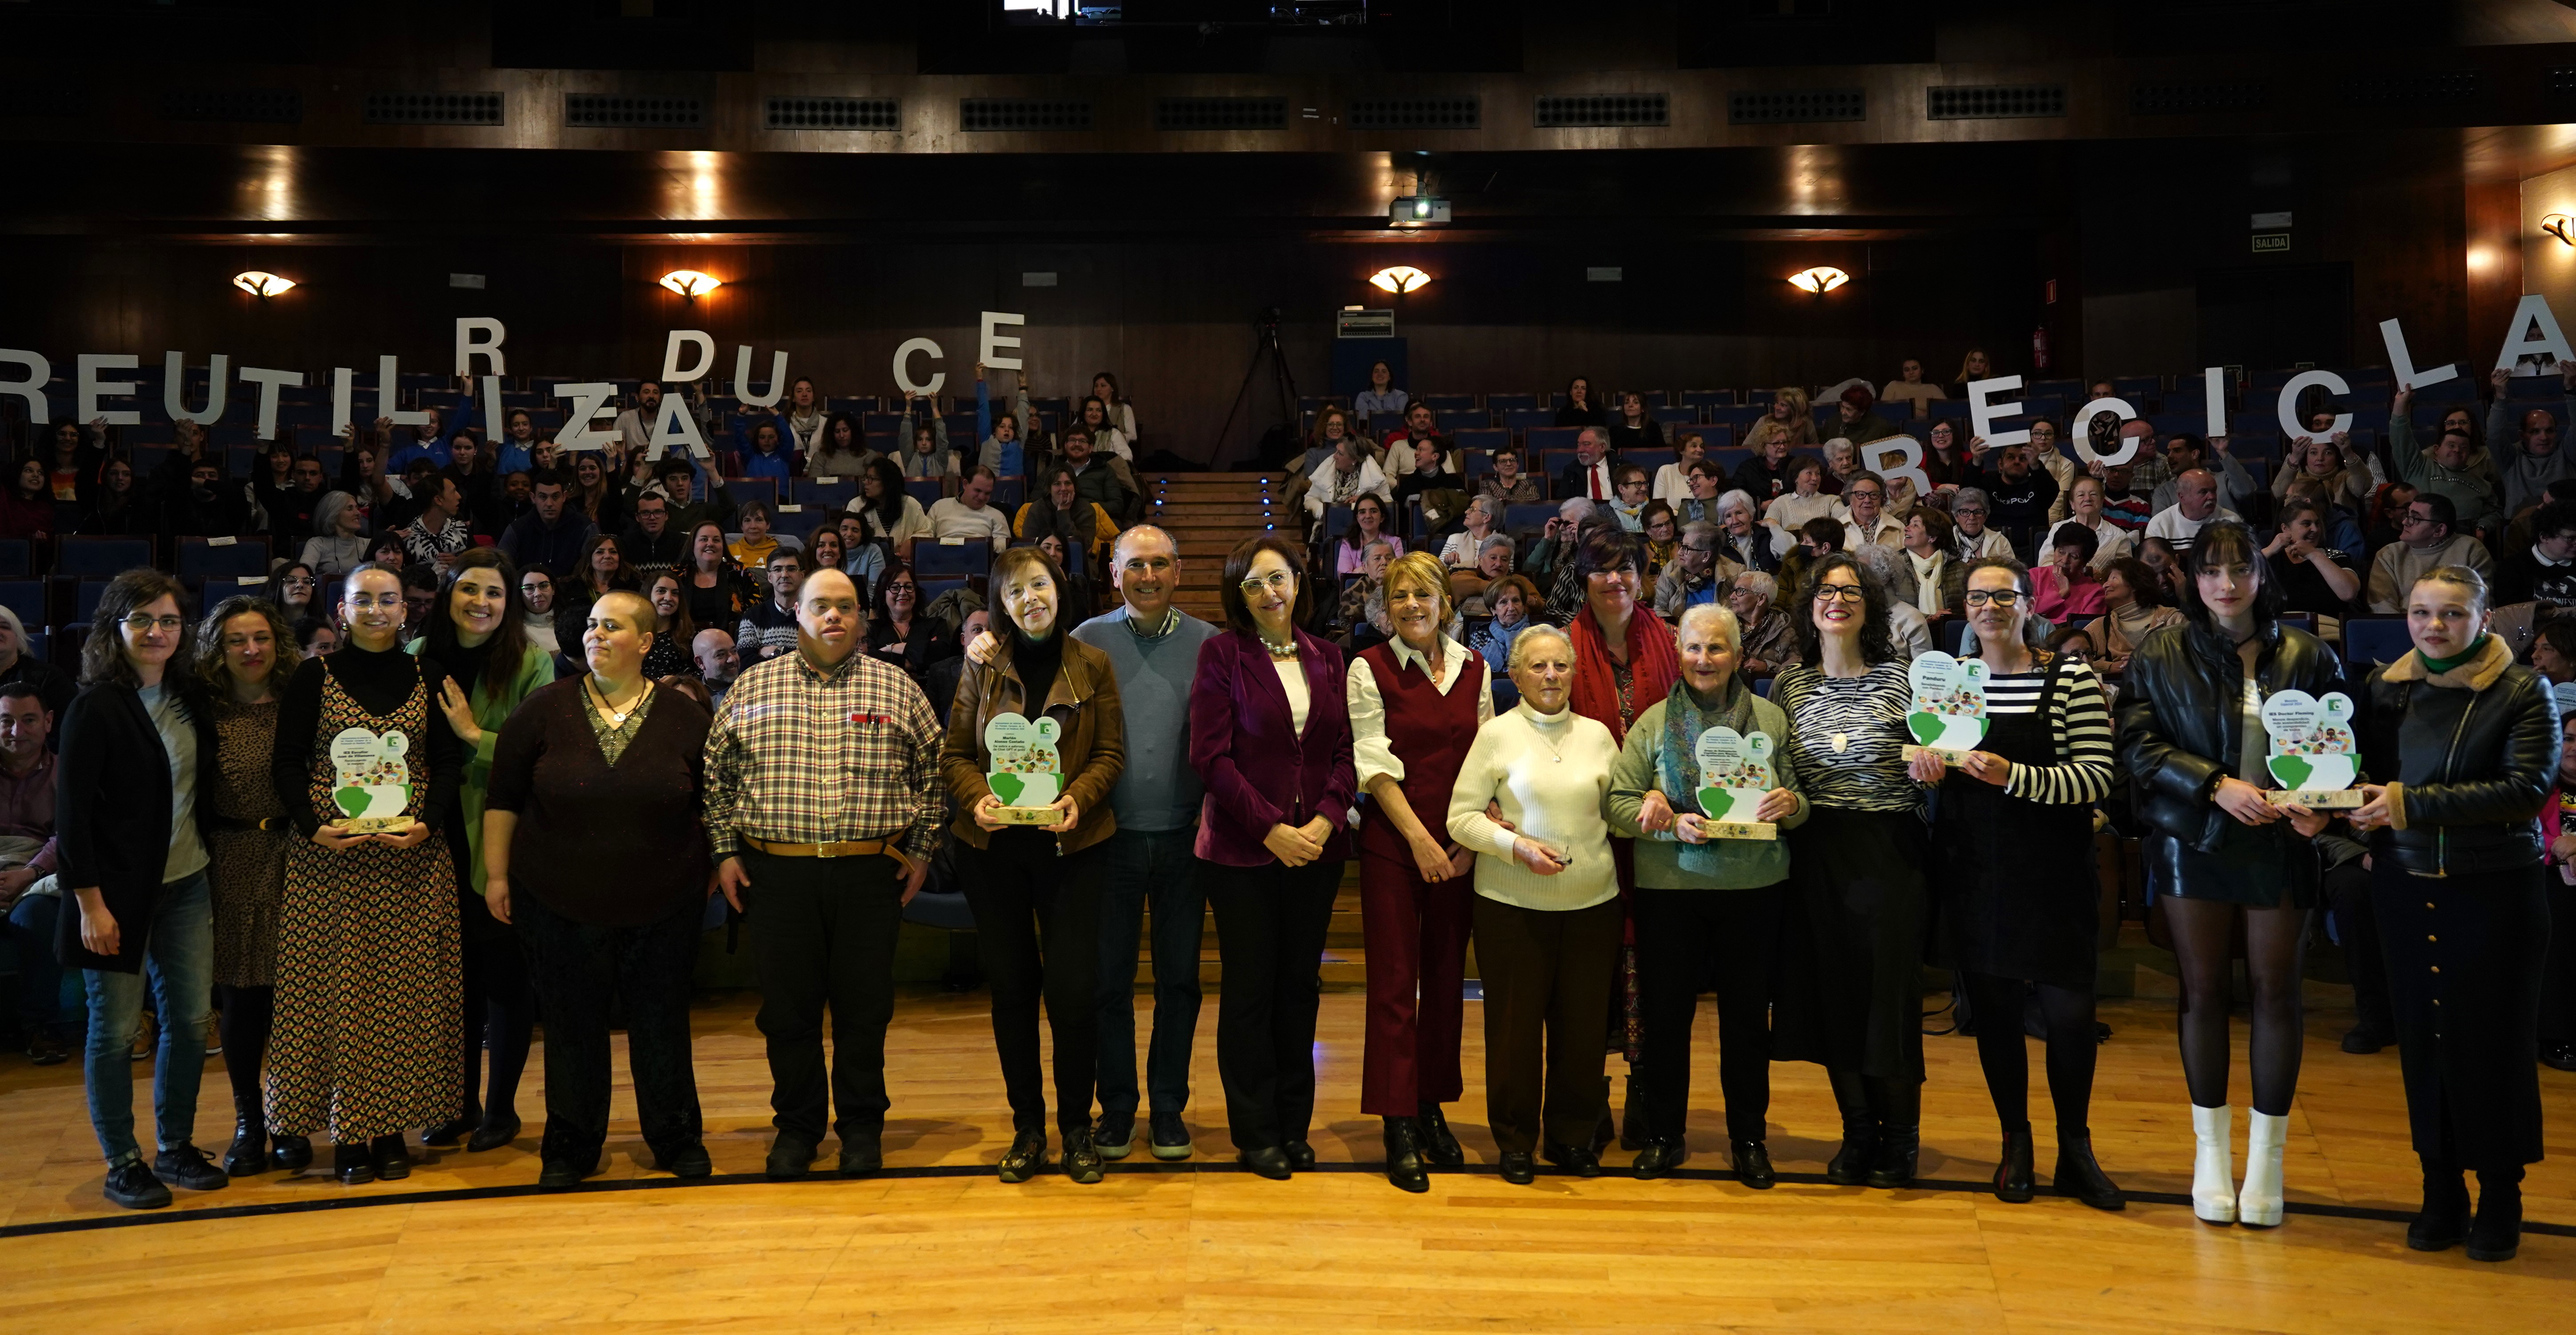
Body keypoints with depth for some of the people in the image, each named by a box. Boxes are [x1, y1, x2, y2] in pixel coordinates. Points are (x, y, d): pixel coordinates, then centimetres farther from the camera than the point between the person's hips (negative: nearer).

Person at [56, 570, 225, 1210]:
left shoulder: (189, 695, 6)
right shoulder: (96, 707, -11)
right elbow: (72, 811, -12)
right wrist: (90, 902, -15)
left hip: (186, 886, 6)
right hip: (120, 891, -6)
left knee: (191, 1019, 8)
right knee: (116, 1030, 3)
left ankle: (176, 1149, 23)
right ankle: (122, 1165, 15)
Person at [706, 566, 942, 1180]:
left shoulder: (896, 688, 6)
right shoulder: (752, 687, 8)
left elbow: (932, 770, 9)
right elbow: (717, 774, 11)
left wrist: (921, 850, 4)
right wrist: (725, 853, 5)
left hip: (870, 874, 0)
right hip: (776, 874, 1)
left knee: (865, 1007, 5)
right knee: (787, 1007, 6)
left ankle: (863, 1127, 19)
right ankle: (796, 1125, 21)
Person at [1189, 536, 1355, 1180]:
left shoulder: (1326, 659, 10)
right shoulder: (1222, 655, -3)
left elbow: (1344, 752, 7)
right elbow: (1211, 757, -9)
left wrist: (1325, 821, -9)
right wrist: (1272, 829, -14)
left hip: (1316, 848, 4)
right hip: (1243, 850, -3)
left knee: (1299, 987, 9)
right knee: (1250, 990, 3)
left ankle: (1294, 1125, 20)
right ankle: (1256, 1133, 13)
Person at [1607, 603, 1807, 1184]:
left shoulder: (1771, 718, 6)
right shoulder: (1653, 722, 4)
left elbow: (1803, 802, 9)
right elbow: (1619, 805, -2)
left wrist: (1790, 804, -14)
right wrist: (1672, 825, -17)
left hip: (1754, 889, 1)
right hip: (1670, 889, 0)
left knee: (1747, 1015, 7)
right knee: (1666, 1012, 5)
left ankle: (1748, 1138, 20)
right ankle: (1664, 1135, 19)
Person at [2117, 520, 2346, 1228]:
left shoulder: (2308, 656, 3)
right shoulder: (2160, 656, 1)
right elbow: (2139, 746, -6)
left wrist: (2318, 804, -14)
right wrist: (2218, 785, -17)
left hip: (2281, 848, 0)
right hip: (2194, 844, 0)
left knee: (2276, 989, 4)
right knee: (2203, 990, 6)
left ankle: (2267, 1155, 15)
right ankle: (2212, 1150, 19)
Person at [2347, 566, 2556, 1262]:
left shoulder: (2522, 692, -6)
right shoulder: (2385, 687, 6)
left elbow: (2528, 786, -17)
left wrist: (2415, 803, -22)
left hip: (2495, 888, -3)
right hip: (2405, 885, 4)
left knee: (2494, 1040, 3)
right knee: (2422, 1036, 8)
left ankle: (2500, 1198, 17)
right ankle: (2441, 1194, 20)